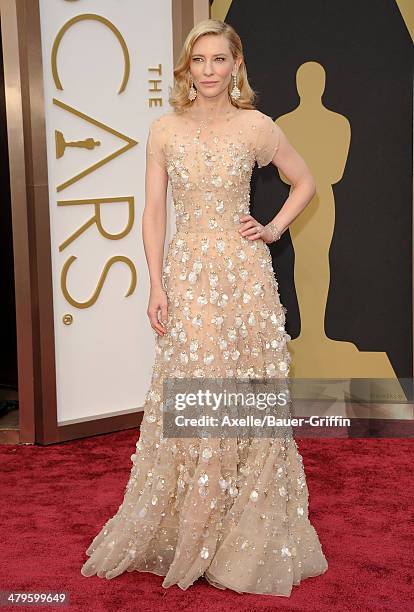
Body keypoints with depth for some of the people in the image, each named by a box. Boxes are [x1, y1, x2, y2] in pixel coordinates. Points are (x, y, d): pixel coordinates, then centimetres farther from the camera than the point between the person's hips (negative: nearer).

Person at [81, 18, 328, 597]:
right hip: (188, 273, 0)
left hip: (245, 272, 0)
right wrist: (157, 284, -4)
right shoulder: (164, 130, 4)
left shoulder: (256, 127, 3)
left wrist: (274, 228, 2)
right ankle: (186, 531, 16)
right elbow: (153, 212, 3)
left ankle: (247, 534, 19)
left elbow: (305, 182, 15)